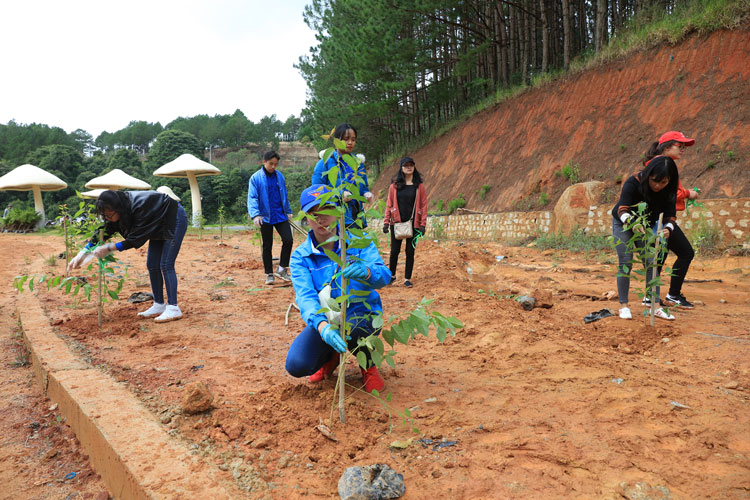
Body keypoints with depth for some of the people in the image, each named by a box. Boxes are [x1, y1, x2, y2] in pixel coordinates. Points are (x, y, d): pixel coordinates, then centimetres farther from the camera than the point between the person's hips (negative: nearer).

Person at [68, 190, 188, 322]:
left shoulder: (139, 207, -37)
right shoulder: (121, 209, -13)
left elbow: (135, 239, -31)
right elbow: (104, 231, -7)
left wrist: (108, 248, -29)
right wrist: (83, 253, -12)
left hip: (175, 219, -8)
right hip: (159, 228, 9)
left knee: (166, 265, -13)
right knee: (152, 265, 5)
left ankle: (173, 308, -9)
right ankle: (159, 306, 13)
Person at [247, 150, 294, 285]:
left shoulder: (280, 176, 7)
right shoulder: (256, 178, -5)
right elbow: (252, 197, -10)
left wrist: (288, 211, 18)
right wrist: (255, 214, -23)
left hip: (281, 216, 3)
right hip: (265, 218, -3)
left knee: (288, 240, -8)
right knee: (267, 246, 6)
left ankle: (282, 269, 9)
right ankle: (269, 274, 18)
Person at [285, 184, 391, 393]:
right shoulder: (300, 257, -7)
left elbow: (384, 275, -24)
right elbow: (305, 296, -23)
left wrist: (366, 272, -50)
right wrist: (322, 326, -45)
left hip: (362, 315, -1)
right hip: (323, 320, 2)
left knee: (352, 326, -37)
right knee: (296, 365, -23)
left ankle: (368, 365, 0)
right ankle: (330, 356, 15)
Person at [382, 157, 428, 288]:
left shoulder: (419, 186, 2)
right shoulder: (394, 185, 4)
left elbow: (424, 205, 1)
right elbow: (389, 204, 4)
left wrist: (423, 224, -6)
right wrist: (386, 222, -2)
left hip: (413, 223, 0)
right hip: (397, 222, 0)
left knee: (410, 251, 5)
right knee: (394, 250, 5)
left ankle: (407, 279, 15)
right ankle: (392, 275, 24)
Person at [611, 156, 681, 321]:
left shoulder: (669, 191, -18)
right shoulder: (633, 183, -30)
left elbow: (670, 215, -19)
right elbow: (622, 209, -34)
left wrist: (668, 229, -42)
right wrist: (632, 223, -54)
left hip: (646, 227, 4)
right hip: (623, 224, -3)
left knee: (652, 264, -6)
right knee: (625, 263, -10)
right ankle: (623, 305, -4)